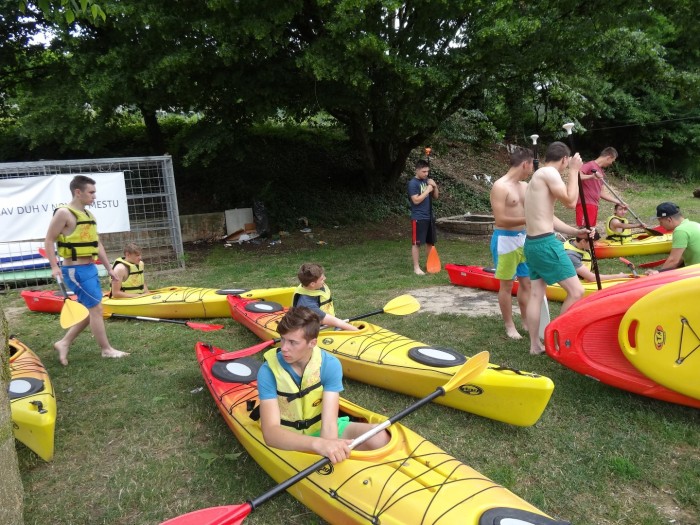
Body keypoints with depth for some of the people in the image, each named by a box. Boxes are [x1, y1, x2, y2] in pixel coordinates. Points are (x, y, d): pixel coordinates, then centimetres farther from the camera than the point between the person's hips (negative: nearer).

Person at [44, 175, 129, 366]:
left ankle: (64, 343, 24)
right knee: (96, 309, -5)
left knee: (91, 311, 13)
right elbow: (49, 241, -12)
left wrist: (109, 268, 17)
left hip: (90, 269, 9)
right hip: (76, 271, -9)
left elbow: (97, 244, 18)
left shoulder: (88, 214, 15)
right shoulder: (64, 213, -11)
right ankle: (106, 350, 6)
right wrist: (55, 267, -20)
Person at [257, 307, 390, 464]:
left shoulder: (330, 365, -16)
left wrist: (329, 450, -45)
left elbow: (329, 421, -23)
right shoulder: (268, 371, -20)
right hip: (289, 441, -1)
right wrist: (318, 444, -49)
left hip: (323, 428, 2)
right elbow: (270, 432, -31)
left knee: (379, 438, -23)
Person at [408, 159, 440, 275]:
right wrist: (427, 190, -15)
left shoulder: (427, 181, 11)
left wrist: (435, 186, -2)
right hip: (418, 218, -8)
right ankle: (416, 267, 5)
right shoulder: (413, 183, -11)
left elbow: (436, 196, 15)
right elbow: (416, 200, -19)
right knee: (416, 243, -1)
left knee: (430, 242, 13)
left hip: (429, 217, 8)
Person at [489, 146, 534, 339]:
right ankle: (509, 326, 15)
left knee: (526, 282, 13)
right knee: (507, 285, 3)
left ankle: (526, 322, 25)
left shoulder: (525, 186, 10)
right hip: (505, 240, -8)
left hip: (523, 238, 8)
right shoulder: (500, 186, -15)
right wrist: (528, 219, -23)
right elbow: (500, 220, -21)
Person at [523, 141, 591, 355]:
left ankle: (535, 345, 17)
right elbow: (570, 202, -13)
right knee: (576, 291, -4)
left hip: (532, 243, 10)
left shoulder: (537, 176, 19)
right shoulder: (549, 173, -10)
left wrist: (575, 231, 21)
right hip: (546, 244, -10)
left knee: (536, 294, 11)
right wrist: (574, 171, -4)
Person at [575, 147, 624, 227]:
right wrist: (591, 176, -36)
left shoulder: (601, 171, 20)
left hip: (593, 205, 9)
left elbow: (602, 193, 22)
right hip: (585, 205, -9)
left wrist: (619, 202, 21)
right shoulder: (590, 165, -6)